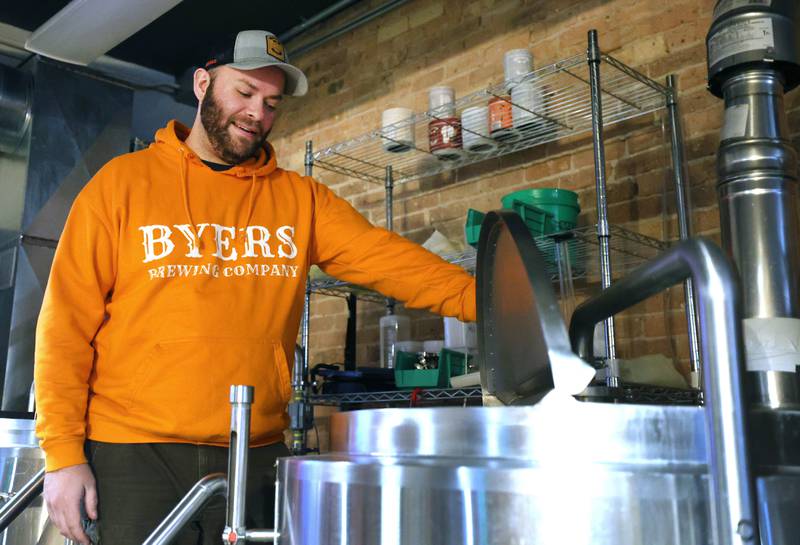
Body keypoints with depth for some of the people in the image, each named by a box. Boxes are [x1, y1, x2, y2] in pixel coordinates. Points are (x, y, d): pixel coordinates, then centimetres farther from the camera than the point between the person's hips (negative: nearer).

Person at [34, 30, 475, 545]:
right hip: (133, 454, -2)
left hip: (256, 454, 3)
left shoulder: (300, 199, 6)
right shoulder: (124, 182, 1)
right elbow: (68, 322, -2)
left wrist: (482, 299, -23)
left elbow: (385, 257, -7)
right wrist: (63, 451, -8)